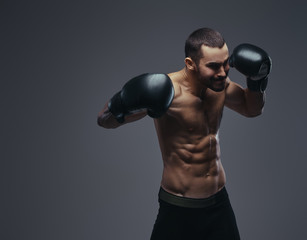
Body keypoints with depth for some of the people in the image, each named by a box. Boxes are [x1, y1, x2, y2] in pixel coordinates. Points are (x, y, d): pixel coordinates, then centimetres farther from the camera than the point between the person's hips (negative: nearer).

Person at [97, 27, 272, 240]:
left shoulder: (219, 84, -3)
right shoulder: (168, 90, -21)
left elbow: (253, 109, 17)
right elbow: (104, 120, -19)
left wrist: (257, 80, -1)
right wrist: (122, 104, -40)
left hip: (220, 202, 6)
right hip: (178, 210, -5)